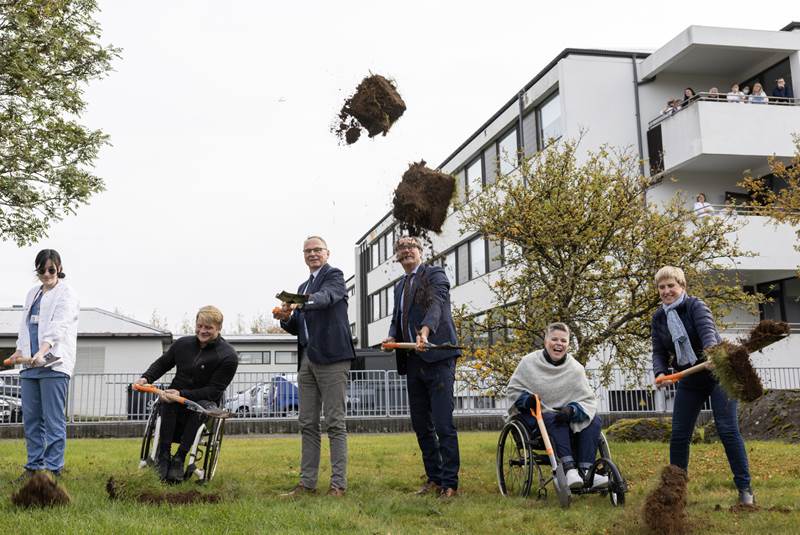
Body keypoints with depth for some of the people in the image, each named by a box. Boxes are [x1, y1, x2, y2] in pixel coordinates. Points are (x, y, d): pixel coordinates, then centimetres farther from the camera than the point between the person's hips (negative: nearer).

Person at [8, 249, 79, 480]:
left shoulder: (66, 293, -2)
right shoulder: (32, 293, 21)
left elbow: (59, 326, -17)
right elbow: (25, 325, 25)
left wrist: (42, 352, -31)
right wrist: (20, 351, 8)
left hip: (54, 364, -7)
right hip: (31, 363, 7)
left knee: (53, 419, -6)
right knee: (31, 418, 8)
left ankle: (53, 468, -2)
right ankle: (34, 465, 17)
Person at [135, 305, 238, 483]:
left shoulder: (228, 356, -11)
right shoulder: (183, 344, 3)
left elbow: (214, 390, -16)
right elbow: (162, 363, 17)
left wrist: (182, 394, -26)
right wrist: (146, 378, -5)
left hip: (205, 400, -3)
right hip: (177, 398, 3)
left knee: (204, 407, -36)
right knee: (166, 400, -30)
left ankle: (179, 458, -28)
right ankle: (163, 454, -27)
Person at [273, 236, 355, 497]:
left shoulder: (334, 275, 1)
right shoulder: (303, 287, 24)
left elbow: (326, 296, -22)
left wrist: (301, 302, -41)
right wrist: (286, 318, -1)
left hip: (331, 357, -8)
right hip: (307, 358, 8)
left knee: (335, 423, -6)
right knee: (308, 424, 8)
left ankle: (338, 484, -3)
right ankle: (307, 483, 13)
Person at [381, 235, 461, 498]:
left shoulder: (435, 274, 0)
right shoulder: (400, 286, 22)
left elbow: (436, 305, -18)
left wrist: (425, 331, -36)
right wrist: (392, 337, 2)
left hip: (437, 358, -7)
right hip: (413, 361, 7)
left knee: (444, 424, -9)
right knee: (421, 425, 10)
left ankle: (450, 483, -2)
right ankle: (434, 479, 19)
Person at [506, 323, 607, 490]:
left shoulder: (575, 368, -1)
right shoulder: (529, 362, -3)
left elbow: (587, 399, -5)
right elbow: (513, 389, 3)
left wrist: (571, 410, -27)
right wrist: (527, 399, -20)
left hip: (564, 414, 3)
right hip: (535, 415, -3)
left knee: (593, 421, -22)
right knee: (554, 420, -36)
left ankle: (586, 471, -32)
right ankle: (569, 469, -46)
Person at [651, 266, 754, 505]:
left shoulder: (695, 306, -13)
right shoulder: (658, 318, 3)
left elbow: (708, 330, -31)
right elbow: (659, 352, -1)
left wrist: (711, 351, -53)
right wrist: (660, 373, -22)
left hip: (717, 374, -5)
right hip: (689, 380, 5)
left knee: (728, 430, -9)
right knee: (678, 435, 3)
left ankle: (744, 488, 1)